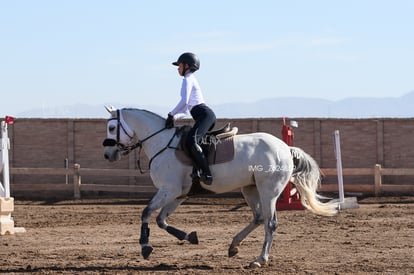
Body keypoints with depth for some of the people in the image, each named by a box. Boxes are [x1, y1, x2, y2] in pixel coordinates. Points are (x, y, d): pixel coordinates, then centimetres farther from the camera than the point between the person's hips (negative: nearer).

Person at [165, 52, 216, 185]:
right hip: (206, 116, 11)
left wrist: (171, 115, -5)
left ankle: (206, 174, -35)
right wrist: (175, 117, 12)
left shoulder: (188, 79, -2)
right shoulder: (191, 80, 29)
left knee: (191, 142, -28)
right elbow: (186, 110, 29)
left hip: (205, 114, -11)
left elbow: (184, 102, -15)